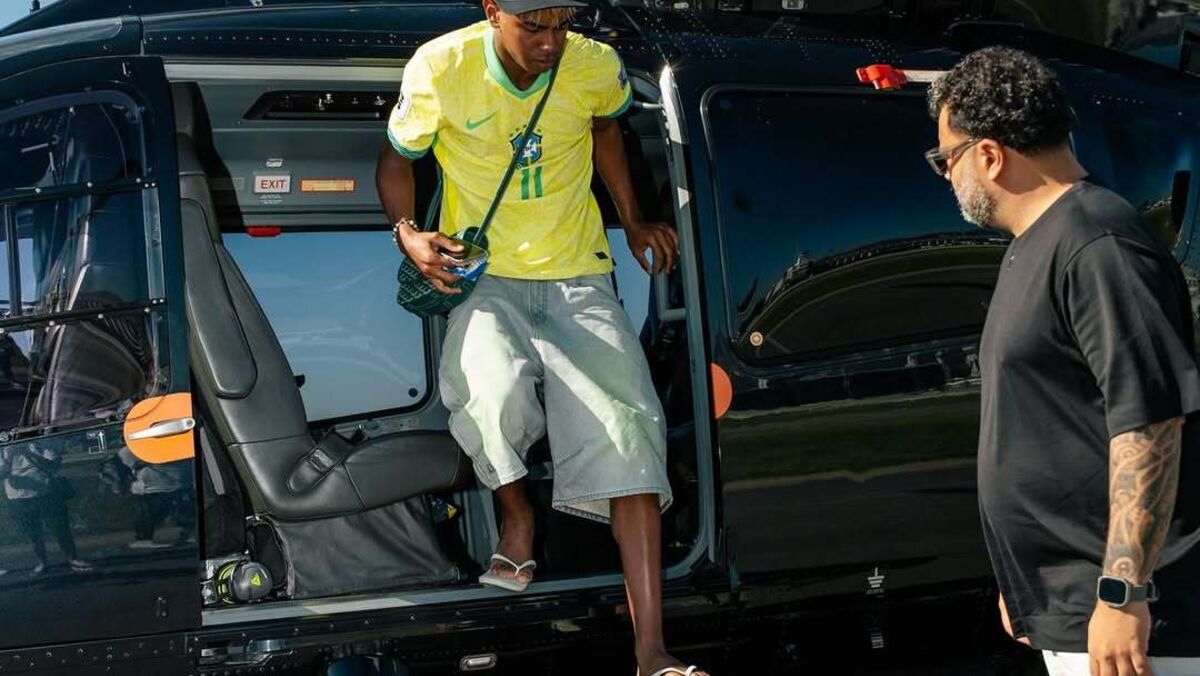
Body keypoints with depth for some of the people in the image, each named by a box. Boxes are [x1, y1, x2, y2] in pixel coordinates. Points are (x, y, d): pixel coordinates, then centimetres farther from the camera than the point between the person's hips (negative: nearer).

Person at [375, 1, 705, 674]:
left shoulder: (597, 66, -5)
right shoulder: (441, 68, -11)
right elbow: (398, 159, 4)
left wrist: (633, 221, 15)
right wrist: (408, 234, -14)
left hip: (578, 276, 2)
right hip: (482, 275, -2)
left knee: (627, 423, -17)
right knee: (497, 387, -35)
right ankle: (517, 514, 1)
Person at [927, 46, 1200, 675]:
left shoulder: (1096, 246, -16)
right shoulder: (1033, 247, 17)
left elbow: (1149, 423, -23)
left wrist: (1121, 594, -24)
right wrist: (1022, 584, 27)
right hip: (1063, 612, 10)